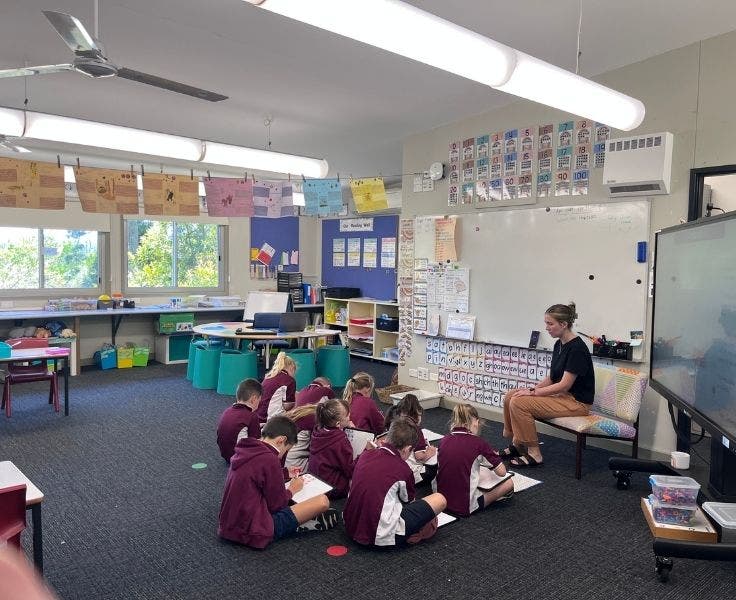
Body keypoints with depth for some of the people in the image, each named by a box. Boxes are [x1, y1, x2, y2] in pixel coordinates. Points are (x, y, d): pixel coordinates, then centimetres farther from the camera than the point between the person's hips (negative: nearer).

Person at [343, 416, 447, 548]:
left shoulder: (365, 456, 4)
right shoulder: (403, 469, -10)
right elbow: (408, 501, 11)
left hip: (351, 527, 6)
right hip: (381, 537, -6)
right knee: (440, 499, -2)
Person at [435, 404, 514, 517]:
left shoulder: (444, 440, 1)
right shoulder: (478, 443, -12)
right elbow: (501, 472, -4)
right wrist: (494, 455, 17)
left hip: (441, 500, 5)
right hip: (464, 507, -5)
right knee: (508, 483, 12)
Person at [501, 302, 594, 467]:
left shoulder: (577, 348, -21)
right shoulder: (559, 344, 8)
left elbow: (564, 385, -22)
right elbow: (551, 378, 14)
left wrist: (533, 393, -18)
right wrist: (532, 389, -1)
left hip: (576, 402, -9)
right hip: (561, 394, 9)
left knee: (519, 403, -22)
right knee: (511, 396, -2)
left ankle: (534, 454, -9)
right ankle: (517, 444, 10)